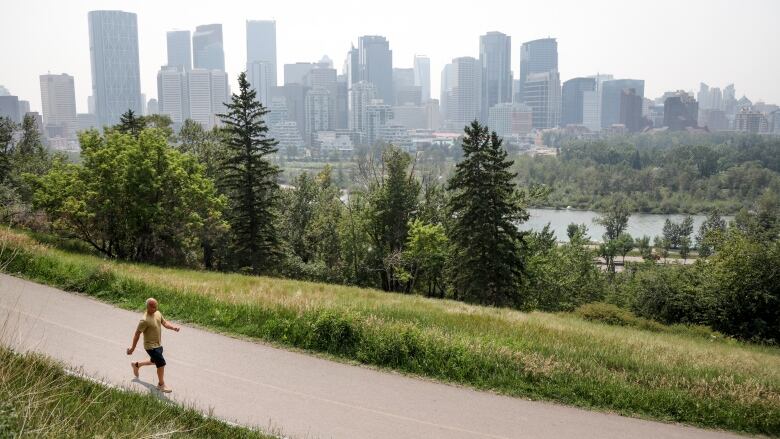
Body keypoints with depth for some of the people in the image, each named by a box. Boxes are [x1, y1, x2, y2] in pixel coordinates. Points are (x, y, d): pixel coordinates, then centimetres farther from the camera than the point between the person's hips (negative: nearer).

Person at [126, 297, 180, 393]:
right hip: (151, 346, -9)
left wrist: (173, 327, -17)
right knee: (161, 363, -6)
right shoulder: (145, 320, -25)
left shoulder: (158, 313, -2)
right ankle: (161, 385, 14)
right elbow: (137, 334, -19)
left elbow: (165, 323, 4)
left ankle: (136, 365, 50)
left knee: (154, 361, 26)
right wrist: (133, 348, -14)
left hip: (158, 345, 9)